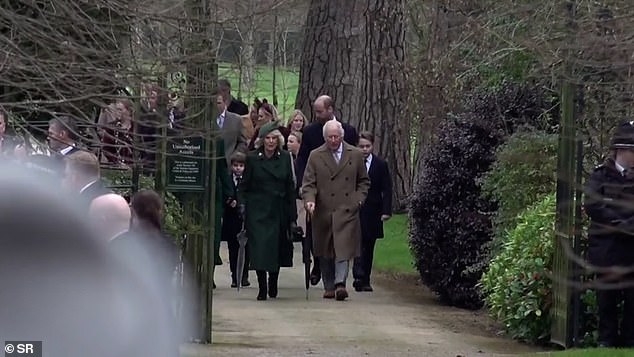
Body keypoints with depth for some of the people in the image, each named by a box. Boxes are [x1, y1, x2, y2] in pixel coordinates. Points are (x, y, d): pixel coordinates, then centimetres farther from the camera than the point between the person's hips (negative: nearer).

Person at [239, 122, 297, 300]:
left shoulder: (285, 158, 4)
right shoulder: (252, 158, -1)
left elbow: (291, 188, 6)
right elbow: (244, 187, 2)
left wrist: (292, 217, 3)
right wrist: (243, 208, -8)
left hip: (279, 211, 2)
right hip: (257, 211, -2)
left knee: (277, 248, 7)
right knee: (259, 248, -10)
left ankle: (273, 284, 28)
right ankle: (262, 289, -4)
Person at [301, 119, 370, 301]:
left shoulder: (356, 155, 8)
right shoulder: (316, 156, 5)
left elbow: (364, 181, 17)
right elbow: (308, 183, 2)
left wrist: (358, 199, 2)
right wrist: (309, 200, -16)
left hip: (346, 210, -1)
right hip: (323, 211, 1)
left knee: (343, 248, -13)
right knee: (325, 252, 7)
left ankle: (340, 283, -20)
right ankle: (329, 287, 17)